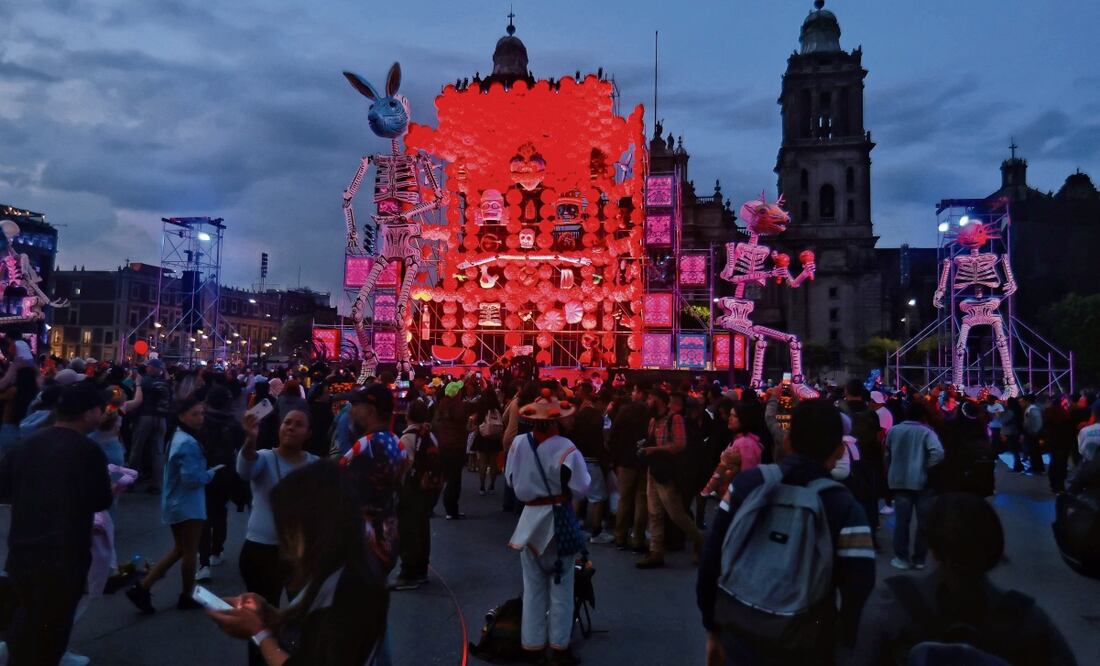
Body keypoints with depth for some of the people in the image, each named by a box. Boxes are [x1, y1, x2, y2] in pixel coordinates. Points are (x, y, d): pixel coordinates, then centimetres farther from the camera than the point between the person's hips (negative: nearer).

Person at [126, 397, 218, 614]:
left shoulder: (178, 437, 10)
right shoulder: (189, 443, -23)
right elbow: (191, 478, -27)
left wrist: (206, 471, 4)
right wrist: (211, 473, -11)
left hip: (176, 503, 10)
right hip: (187, 505, -10)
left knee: (179, 550, 19)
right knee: (190, 552, 6)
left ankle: (142, 587, 15)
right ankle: (186, 597, 20)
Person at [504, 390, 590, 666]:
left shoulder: (518, 443, -9)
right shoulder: (565, 448, -20)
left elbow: (511, 480, 4)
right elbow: (581, 487, -14)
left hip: (530, 518, 3)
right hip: (558, 519, -3)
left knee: (532, 585, 15)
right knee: (559, 584, 11)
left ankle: (532, 643, 23)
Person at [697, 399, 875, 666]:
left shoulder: (746, 483, -8)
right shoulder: (845, 510, -15)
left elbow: (710, 562, -4)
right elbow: (859, 600, -16)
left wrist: (713, 629, 8)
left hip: (740, 643, 2)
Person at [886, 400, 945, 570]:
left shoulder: (893, 430, 4)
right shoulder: (926, 432, -8)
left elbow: (888, 452, 14)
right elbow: (938, 453, -22)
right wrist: (927, 466, -9)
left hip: (899, 480, 3)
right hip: (921, 481, -2)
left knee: (902, 520, 6)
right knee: (924, 521, 10)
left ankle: (902, 557, 8)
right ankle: (919, 559, 16)